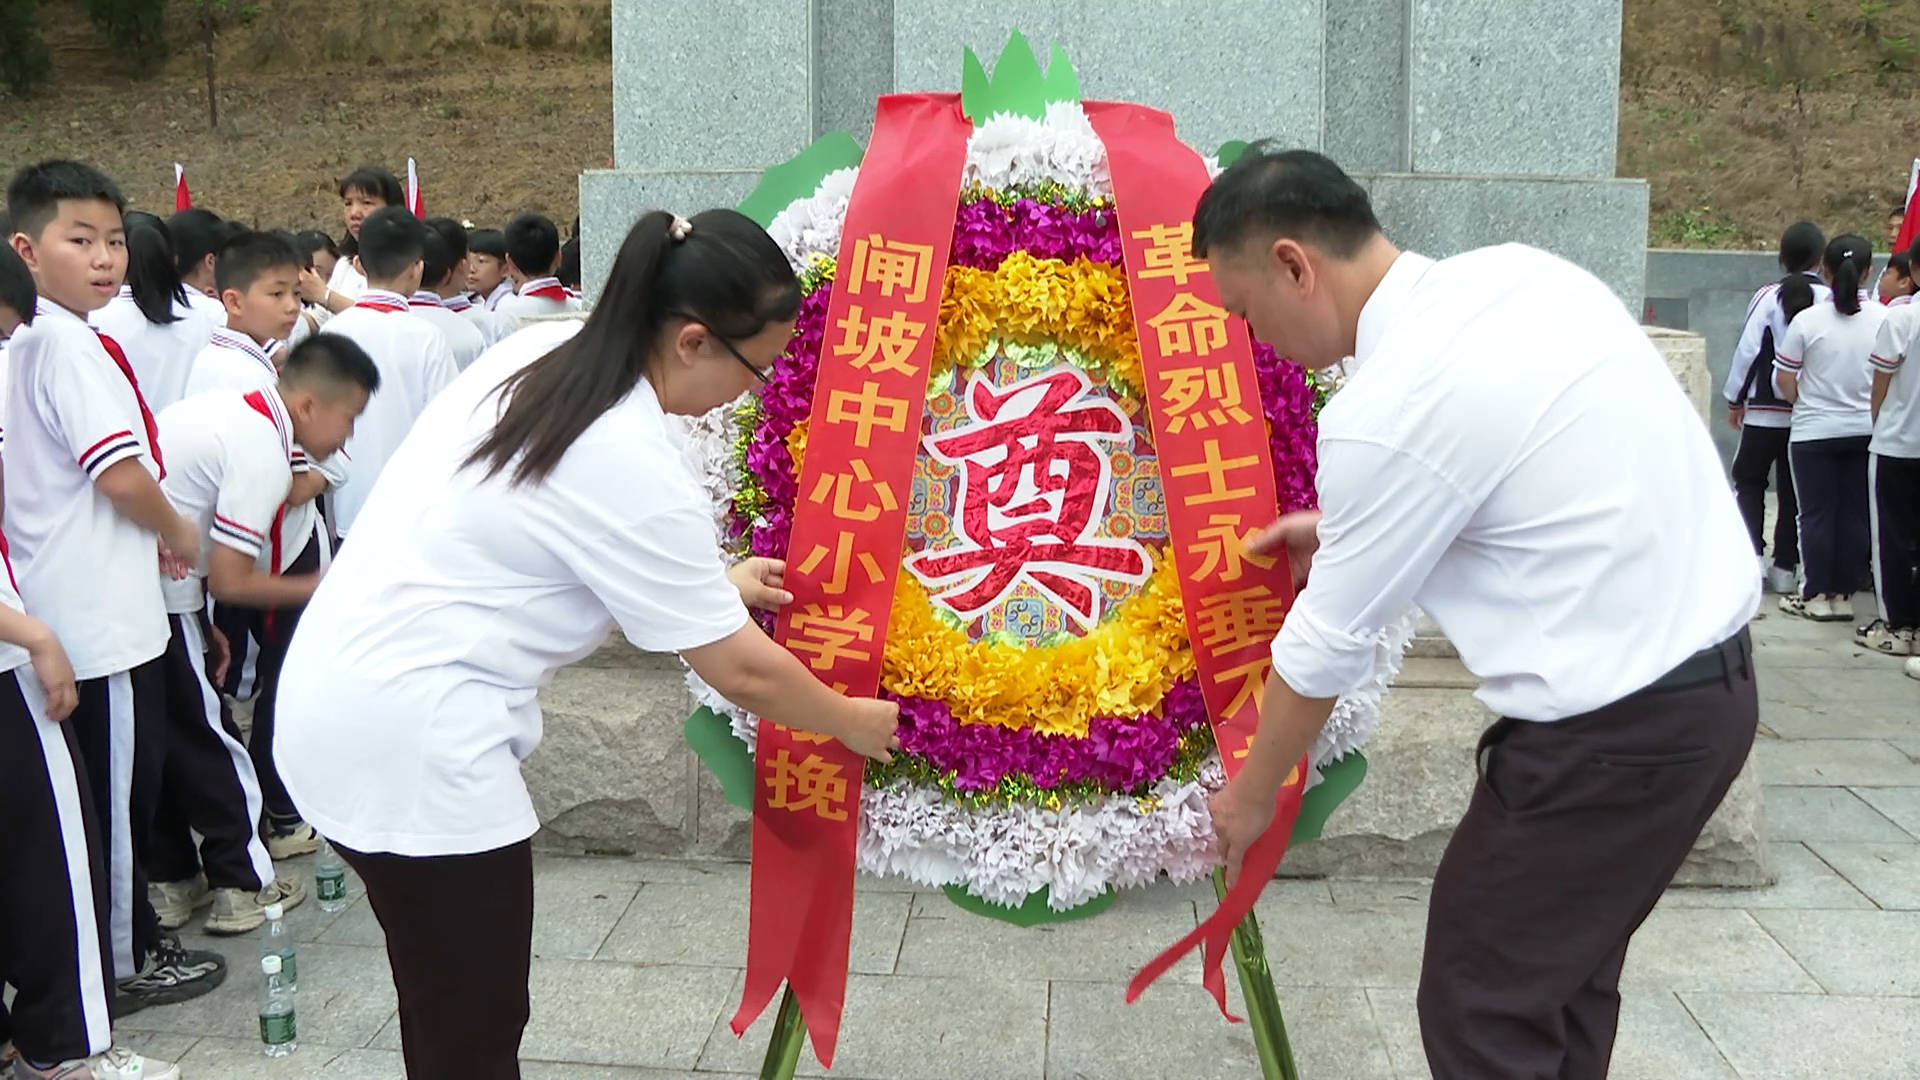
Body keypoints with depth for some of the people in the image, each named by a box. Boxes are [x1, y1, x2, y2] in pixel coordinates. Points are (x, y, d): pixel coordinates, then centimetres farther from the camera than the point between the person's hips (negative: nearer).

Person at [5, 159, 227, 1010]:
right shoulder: (70, 344, -17)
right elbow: (123, 475, -24)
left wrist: (149, 539, 11)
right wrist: (178, 533, -6)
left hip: (75, 610, 9)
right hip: (102, 615, -9)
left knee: (117, 783, 17)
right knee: (119, 788, 3)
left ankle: (128, 941, 29)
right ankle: (123, 959, 16)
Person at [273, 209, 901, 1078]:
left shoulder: (540, 354, 4)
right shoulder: (632, 468, -20)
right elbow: (742, 673, -12)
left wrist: (711, 581, 17)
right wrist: (855, 724, 5)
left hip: (340, 698, 9)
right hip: (410, 741, -9)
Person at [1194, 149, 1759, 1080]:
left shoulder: (1387, 409, -22)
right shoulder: (1519, 272, 3)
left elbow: (1327, 642, -10)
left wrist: (1252, 794, 5)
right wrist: (1348, 526, 19)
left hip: (1613, 729, -9)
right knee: (1565, 977, 21)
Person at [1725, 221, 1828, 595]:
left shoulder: (1769, 297, -10)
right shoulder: (1833, 299, -5)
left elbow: (1748, 349, -7)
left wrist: (1735, 399, 4)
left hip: (1766, 409, -2)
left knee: (1749, 480, 11)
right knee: (1795, 489, 9)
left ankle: (1753, 554, -2)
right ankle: (1785, 567, 12)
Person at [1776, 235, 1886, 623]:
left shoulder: (1808, 321, -12)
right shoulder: (1884, 319, -6)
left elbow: (1784, 379, -7)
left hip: (1815, 432, -2)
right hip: (1867, 431, 2)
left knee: (1817, 514, 6)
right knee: (1855, 514, 9)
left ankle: (1817, 595, 10)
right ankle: (1843, 594, 14)